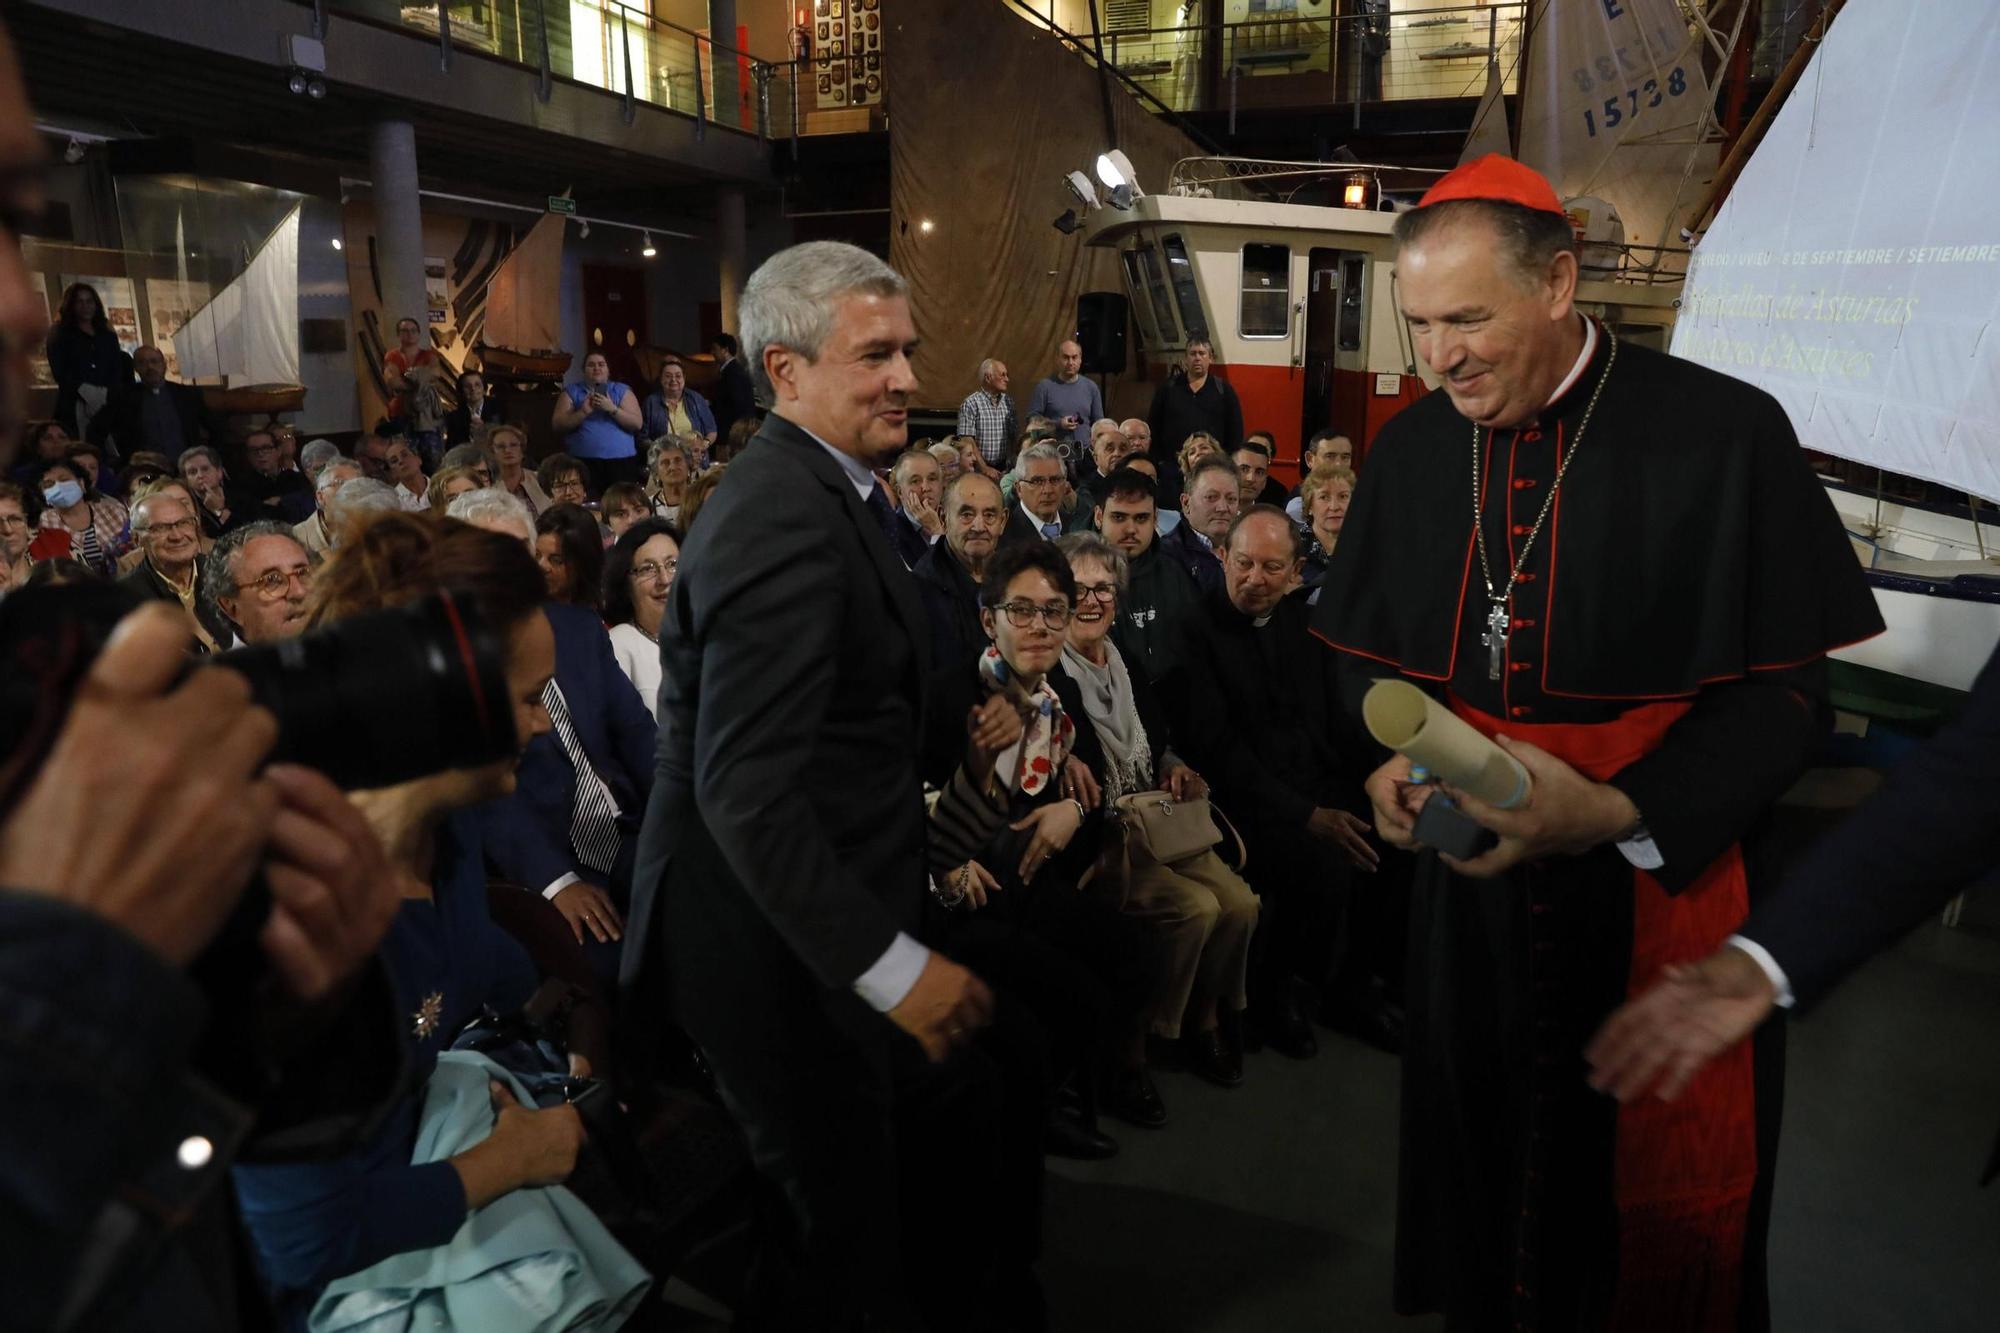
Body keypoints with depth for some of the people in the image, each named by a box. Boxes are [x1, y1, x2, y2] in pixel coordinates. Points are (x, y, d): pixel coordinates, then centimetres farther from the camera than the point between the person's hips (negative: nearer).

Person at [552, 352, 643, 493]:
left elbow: (637, 423, 0)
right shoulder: (572, 392, 12)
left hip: (621, 460, 0)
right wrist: (583, 412, -12)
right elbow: (557, 426, 2)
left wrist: (612, 409, -13)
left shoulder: (622, 391, 11)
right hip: (582, 461, 0)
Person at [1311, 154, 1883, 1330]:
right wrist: (1400, 757, -9)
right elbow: (1371, 650, 11)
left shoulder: (1724, 433, -12)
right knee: (1482, 1190, 19)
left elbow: (1787, 690, -11)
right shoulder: (1410, 450, 2)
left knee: (1662, 1216, 12)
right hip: (1473, 891, 4)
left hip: (1660, 889, -3)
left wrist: (1614, 812, -23)